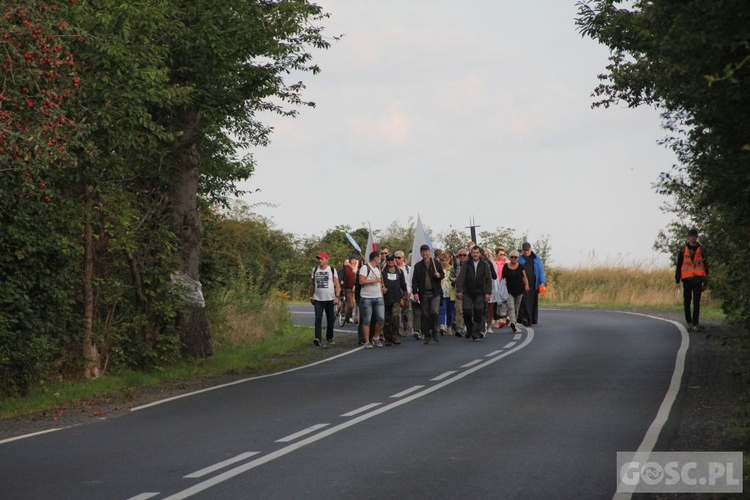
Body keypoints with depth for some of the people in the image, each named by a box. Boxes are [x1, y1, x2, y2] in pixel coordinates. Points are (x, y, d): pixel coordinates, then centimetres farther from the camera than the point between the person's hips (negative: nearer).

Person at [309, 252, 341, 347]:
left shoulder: (332, 270, 2)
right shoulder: (315, 270, 7)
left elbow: (337, 284, -1)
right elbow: (312, 284, 13)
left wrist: (337, 297, -10)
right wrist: (311, 297, 11)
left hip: (330, 299, 0)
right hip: (318, 299, 0)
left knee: (330, 319, 8)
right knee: (318, 319, -14)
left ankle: (330, 338, 22)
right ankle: (317, 338, -22)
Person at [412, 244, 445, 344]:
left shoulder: (436, 263, 7)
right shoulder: (418, 266, 8)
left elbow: (443, 274, 11)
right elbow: (414, 280, 5)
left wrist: (439, 275, -13)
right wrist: (415, 292, -5)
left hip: (435, 292, -1)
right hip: (424, 293, 1)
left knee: (434, 312, -14)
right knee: (425, 315, 3)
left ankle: (435, 332, 1)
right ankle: (427, 335, 9)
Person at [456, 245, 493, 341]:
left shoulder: (484, 265, 6)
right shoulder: (466, 264, 5)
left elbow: (489, 279, 7)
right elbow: (460, 277, 2)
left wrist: (488, 293, 0)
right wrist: (459, 290, -7)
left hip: (480, 293, 0)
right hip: (467, 293, 0)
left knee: (478, 313, -4)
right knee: (466, 311, -7)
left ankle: (476, 333, 2)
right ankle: (469, 330, 16)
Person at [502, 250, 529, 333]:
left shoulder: (520, 267, 3)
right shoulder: (505, 267, 2)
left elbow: (524, 277, 2)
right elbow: (502, 278, 9)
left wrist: (526, 284, -14)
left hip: (519, 291, 2)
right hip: (509, 291, -2)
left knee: (516, 308, 11)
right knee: (511, 307, -17)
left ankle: (514, 323, 24)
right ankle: (512, 323, -32)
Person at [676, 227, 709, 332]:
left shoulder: (701, 250, 7)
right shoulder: (683, 250, 6)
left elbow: (706, 266, 11)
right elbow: (679, 266, 8)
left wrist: (705, 282, 8)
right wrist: (677, 281, 2)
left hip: (698, 279, -1)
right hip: (687, 280, 1)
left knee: (696, 302, -7)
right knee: (687, 302, 3)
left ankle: (695, 324, -9)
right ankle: (689, 323, 14)